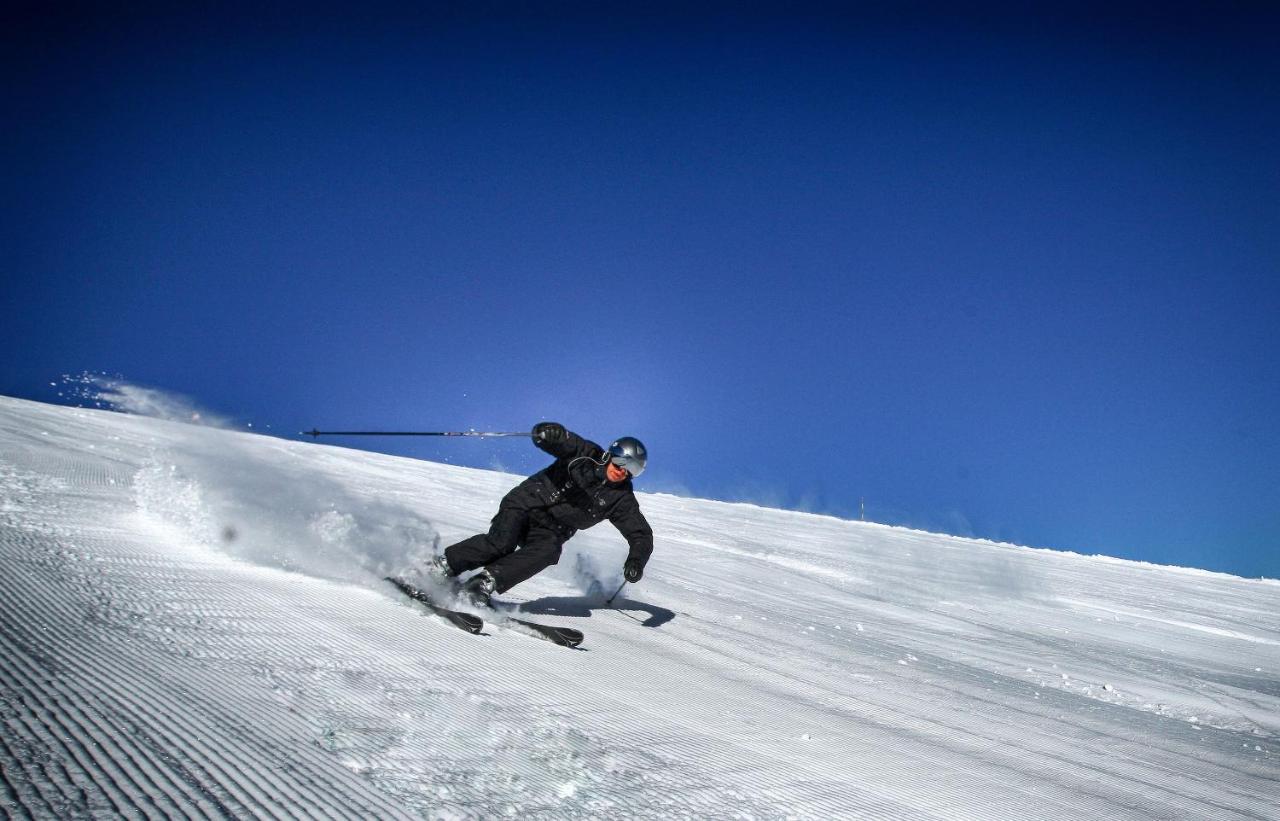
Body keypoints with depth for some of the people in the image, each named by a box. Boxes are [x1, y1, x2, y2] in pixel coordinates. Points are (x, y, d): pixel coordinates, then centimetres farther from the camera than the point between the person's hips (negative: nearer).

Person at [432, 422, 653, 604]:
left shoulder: (621, 499, -2)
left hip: (550, 530, 2)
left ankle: (487, 581, -29)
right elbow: (561, 440, -15)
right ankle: (442, 567, -13)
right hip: (525, 503, -2)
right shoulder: (587, 454, -6)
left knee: (548, 551, -31)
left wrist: (636, 559, -24)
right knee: (501, 543, -28)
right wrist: (548, 431, -41)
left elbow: (641, 534, -3)